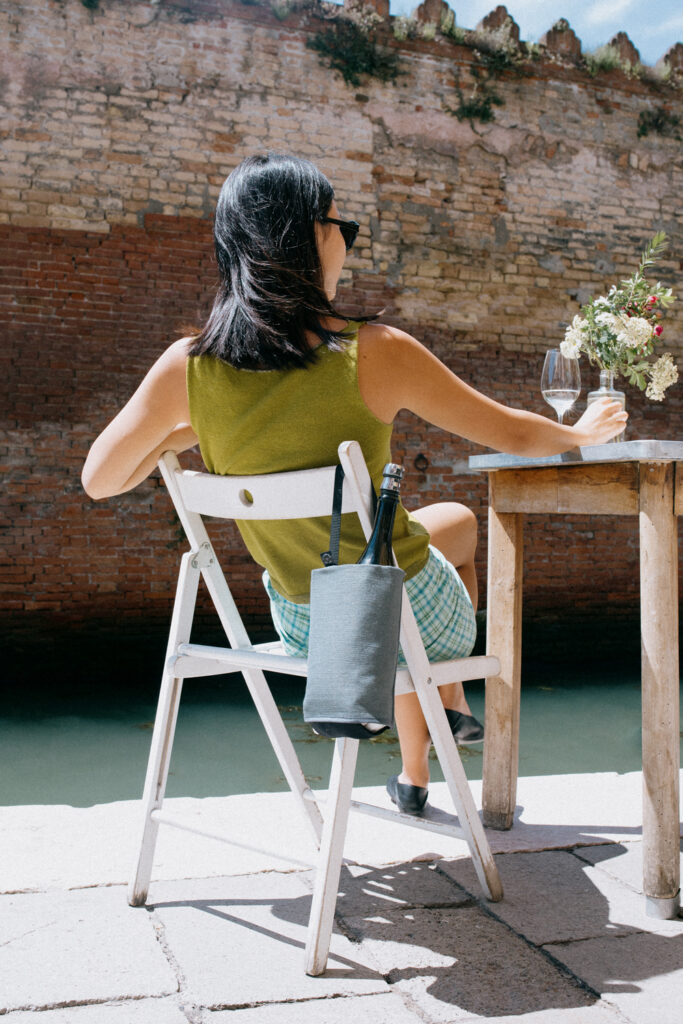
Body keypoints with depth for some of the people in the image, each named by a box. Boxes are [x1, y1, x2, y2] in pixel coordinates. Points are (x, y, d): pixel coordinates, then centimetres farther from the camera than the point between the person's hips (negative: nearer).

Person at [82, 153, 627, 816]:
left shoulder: (186, 367, -14)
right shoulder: (374, 352, -23)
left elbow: (98, 480, -1)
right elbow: (513, 435, -9)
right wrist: (583, 432, 12)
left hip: (301, 628, 4)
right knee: (457, 522, 31)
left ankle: (413, 777, 45)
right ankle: (451, 705, 48)